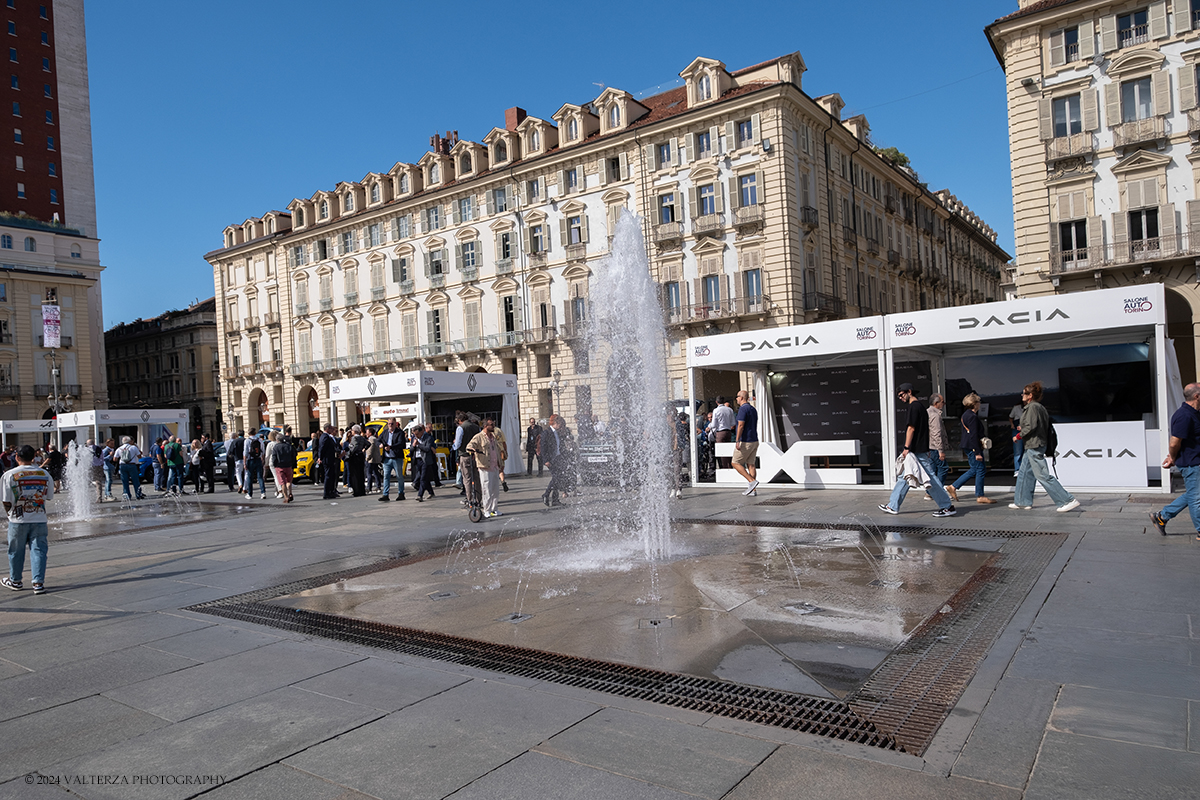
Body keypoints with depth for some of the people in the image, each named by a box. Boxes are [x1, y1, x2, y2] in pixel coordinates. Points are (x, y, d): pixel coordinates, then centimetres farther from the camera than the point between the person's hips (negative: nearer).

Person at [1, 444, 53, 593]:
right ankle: (38, 583, 0)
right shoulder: (45, 474, -1)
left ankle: (15, 581, 30)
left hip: (18, 520, -1)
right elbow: (49, 497, 5)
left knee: (16, 551, 15)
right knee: (38, 550, 5)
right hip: (39, 519, 1)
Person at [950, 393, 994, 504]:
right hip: (973, 447, -10)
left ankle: (953, 487, 14)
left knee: (974, 470, 15)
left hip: (968, 446, 10)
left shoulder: (966, 414, 14)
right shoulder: (973, 416, -17)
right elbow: (973, 436, -21)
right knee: (980, 469, -2)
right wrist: (978, 453, -20)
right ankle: (980, 496, 5)